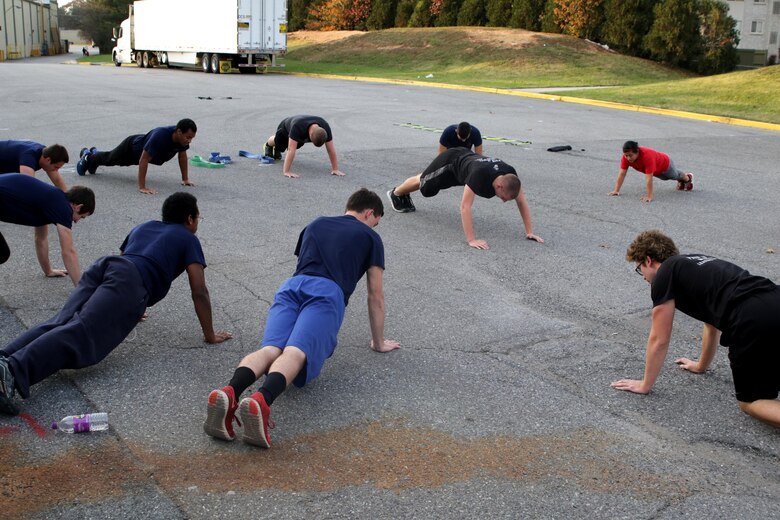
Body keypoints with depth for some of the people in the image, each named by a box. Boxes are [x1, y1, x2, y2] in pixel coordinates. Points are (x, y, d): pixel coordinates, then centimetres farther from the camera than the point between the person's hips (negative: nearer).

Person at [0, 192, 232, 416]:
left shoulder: (143, 227, 41)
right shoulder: (188, 239, 22)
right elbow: (199, 292, 14)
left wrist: (129, 311, 64)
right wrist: (210, 335, 22)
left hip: (103, 265, 7)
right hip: (131, 281, -7)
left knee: (60, 323, -12)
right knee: (80, 334, -25)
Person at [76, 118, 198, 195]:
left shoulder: (183, 137, -29)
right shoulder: (160, 136, -49)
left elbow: (182, 155, -10)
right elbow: (143, 160, -47)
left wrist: (185, 179, -11)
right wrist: (142, 187, -49)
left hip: (142, 144, 7)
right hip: (131, 147, -7)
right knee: (109, 159, 25)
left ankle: (93, 153, 64)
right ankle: (87, 156, 54)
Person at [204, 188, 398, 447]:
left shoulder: (315, 224, 37)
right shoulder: (370, 237, 24)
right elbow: (375, 295, 26)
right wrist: (379, 342, 36)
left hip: (292, 286, 4)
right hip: (328, 292, -4)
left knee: (270, 349, -18)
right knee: (295, 352, -24)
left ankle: (229, 393, -49)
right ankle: (261, 402, -56)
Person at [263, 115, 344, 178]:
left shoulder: (325, 128, -41)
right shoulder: (298, 127, -52)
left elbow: (331, 150, -35)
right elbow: (291, 150, -55)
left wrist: (335, 169, -37)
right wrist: (287, 172, -58)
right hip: (286, 128, -3)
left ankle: (277, 151, 57)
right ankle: (268, 145, 58)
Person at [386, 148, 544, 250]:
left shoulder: (510, 175, -33)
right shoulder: (480, 175, -50)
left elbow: (522, 202, -23)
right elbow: (465, 206, -52)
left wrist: (529, 231, -28)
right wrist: (471, 240, -56)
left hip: (465, 158, 6)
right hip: (450, 162, -6)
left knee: (428, 182, 32)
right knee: (423, 183, 22)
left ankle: (405, 196, 59)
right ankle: (396, 194, 52)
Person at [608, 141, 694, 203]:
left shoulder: (647, 156, -50)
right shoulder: (626, 157, -34)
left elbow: (649, 178, -50)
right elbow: (622, 173, -29)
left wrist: (649, 196, -49)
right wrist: (616, 190, -32)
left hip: (665, 164, -5)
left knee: (675, 175, 29)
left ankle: (688, 178, 64)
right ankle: (681, 181, 70)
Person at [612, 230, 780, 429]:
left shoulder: (664, 274, 9)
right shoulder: (696, 266, 33)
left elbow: (659, 340, 12)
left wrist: (645, 385, 25)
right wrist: (702, 365, 59)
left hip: (754, 321, -7)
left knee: (750, 402, 9)